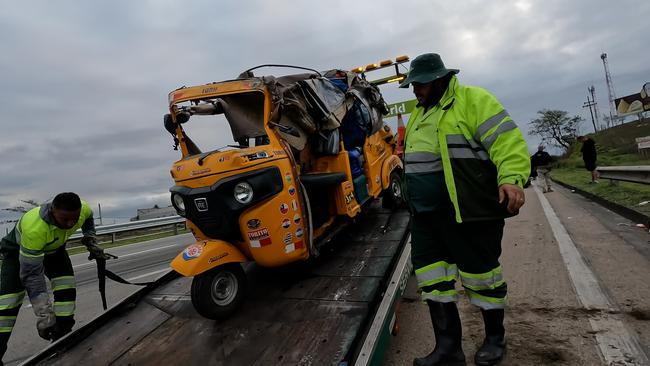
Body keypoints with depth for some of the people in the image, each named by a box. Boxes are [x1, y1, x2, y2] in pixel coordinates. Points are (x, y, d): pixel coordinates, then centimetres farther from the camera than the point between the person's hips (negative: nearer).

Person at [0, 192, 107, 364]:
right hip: (18, 250, -4)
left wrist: (91, 243, -10)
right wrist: (44, 314, -37)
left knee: (66, 288, -12)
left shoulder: (83, 209, -30)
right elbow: (32, 275, -37)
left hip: (53, 248, 4)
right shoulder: (34, 228, -45)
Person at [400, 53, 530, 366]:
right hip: (426, 214, 8)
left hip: (467, 211, -8)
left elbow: (507, 139, -15)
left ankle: (495, 338, 28)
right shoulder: (419, 113, 20)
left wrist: (512, 178, -30)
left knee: (479, 272, 5)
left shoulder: (471, 99, -5)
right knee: (431, 273, 6)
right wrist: (415, 200, 24)